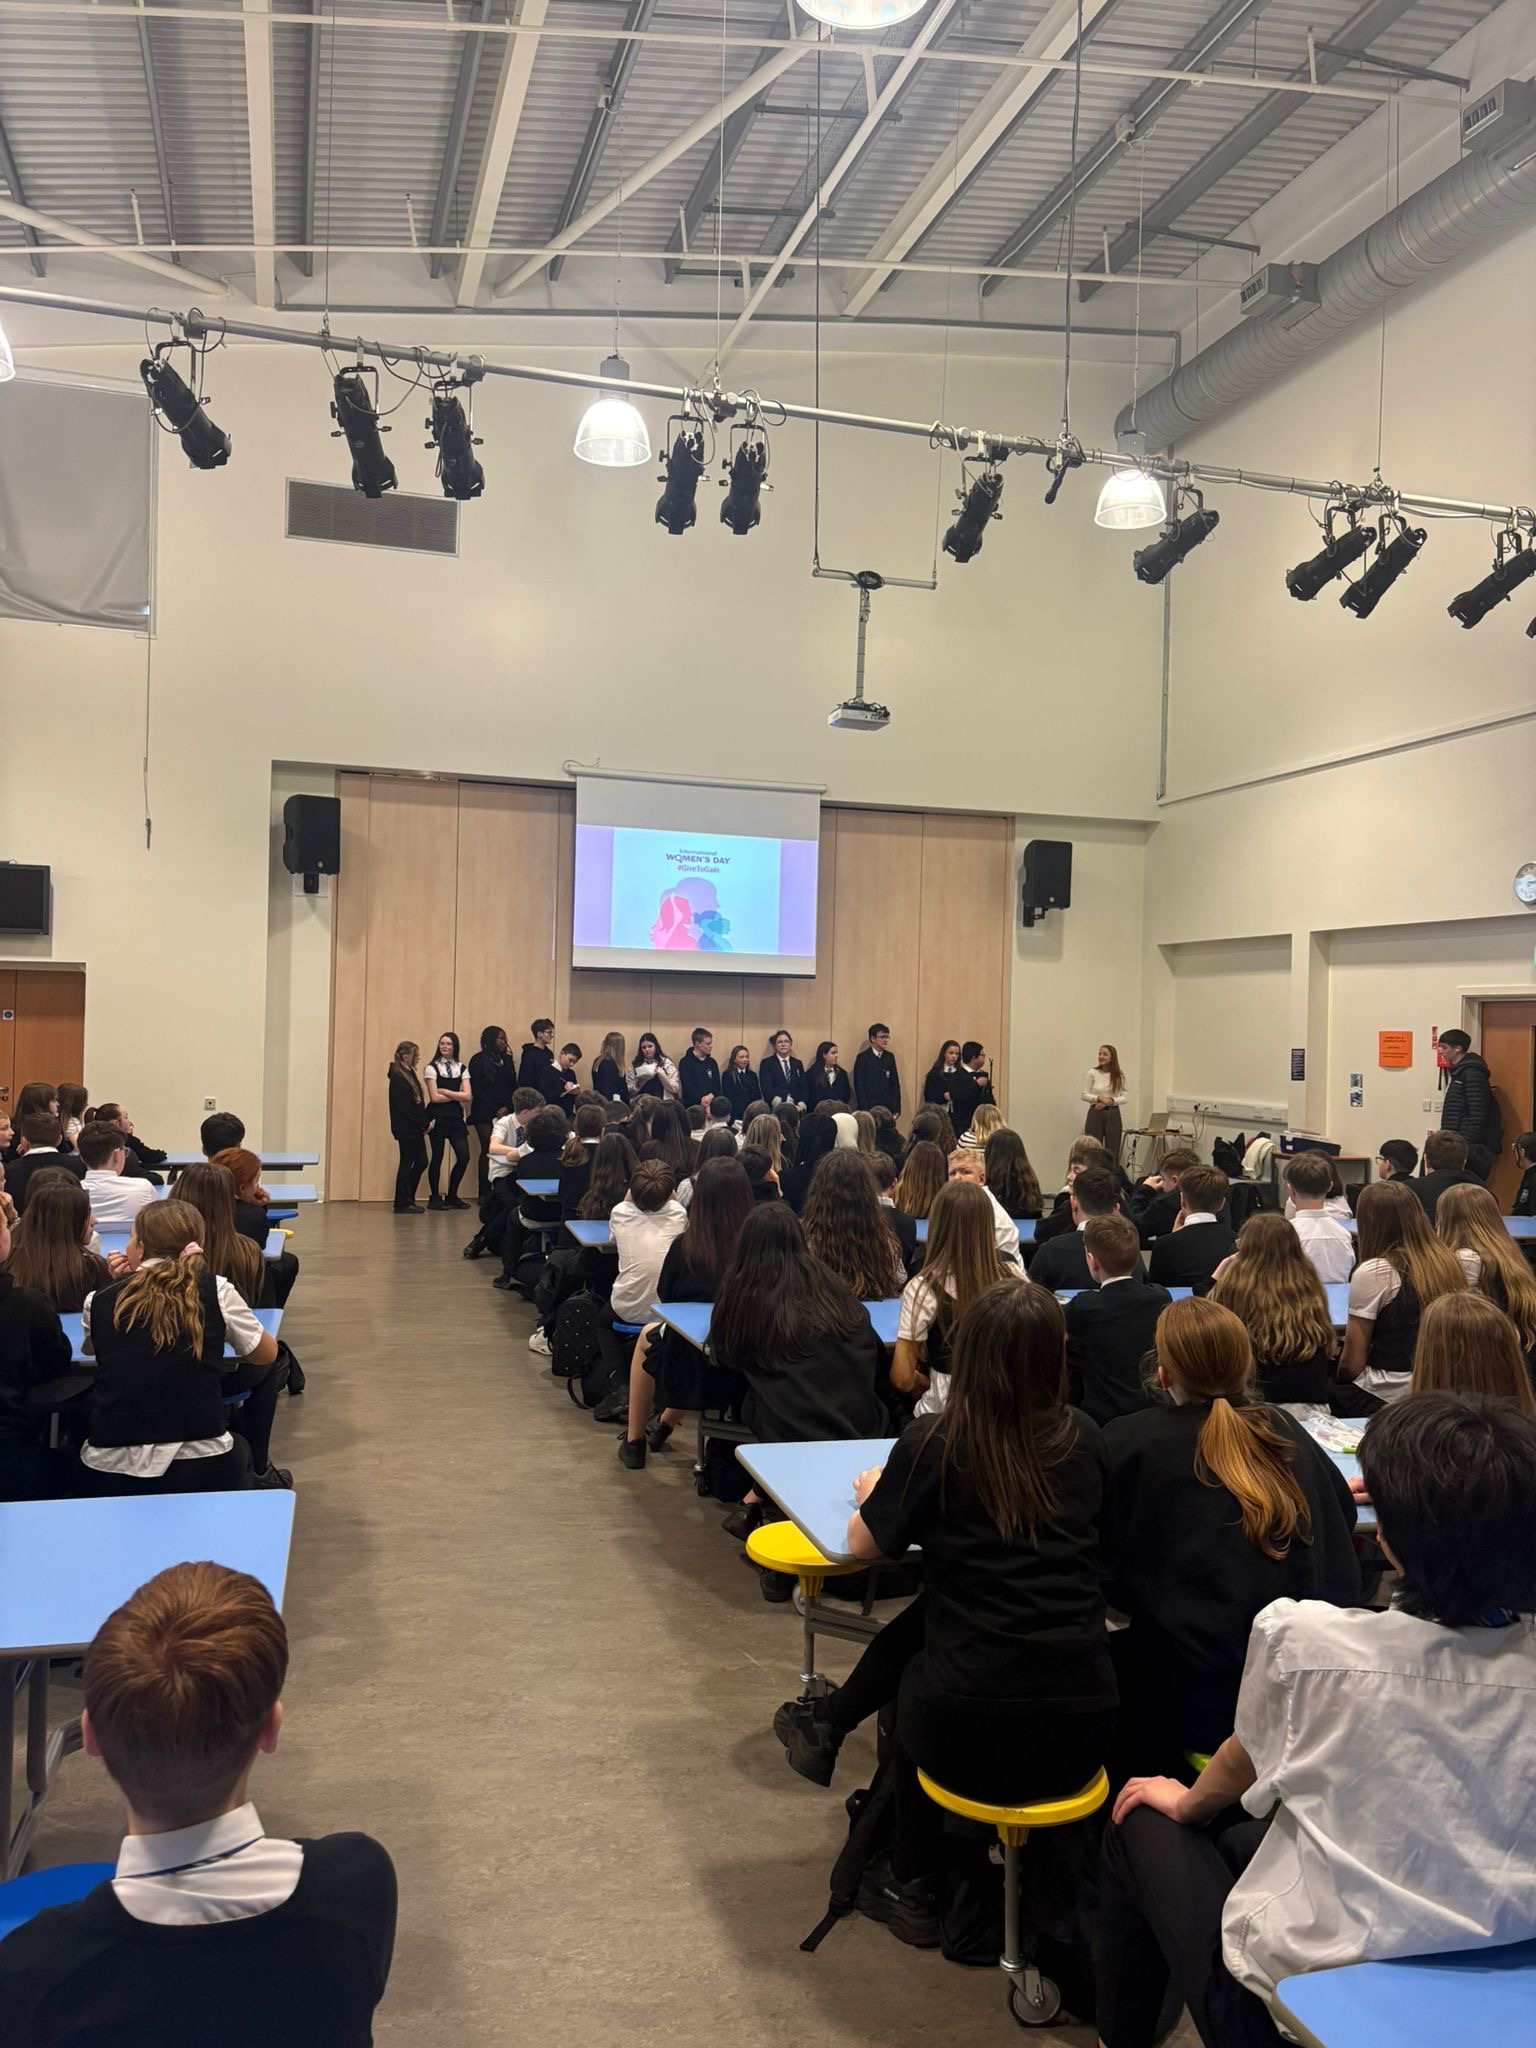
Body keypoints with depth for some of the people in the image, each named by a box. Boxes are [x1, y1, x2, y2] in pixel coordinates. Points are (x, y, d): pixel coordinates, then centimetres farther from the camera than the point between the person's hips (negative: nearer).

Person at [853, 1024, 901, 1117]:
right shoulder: (863, 1058, -4)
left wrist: (896, 1108, 3)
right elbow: (859, 1086, -6)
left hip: (887, 1108, 4)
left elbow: (895, 1084, 10)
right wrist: (864, 1109, -10)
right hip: (869, 1108, -4)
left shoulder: (890, 1057, 10)